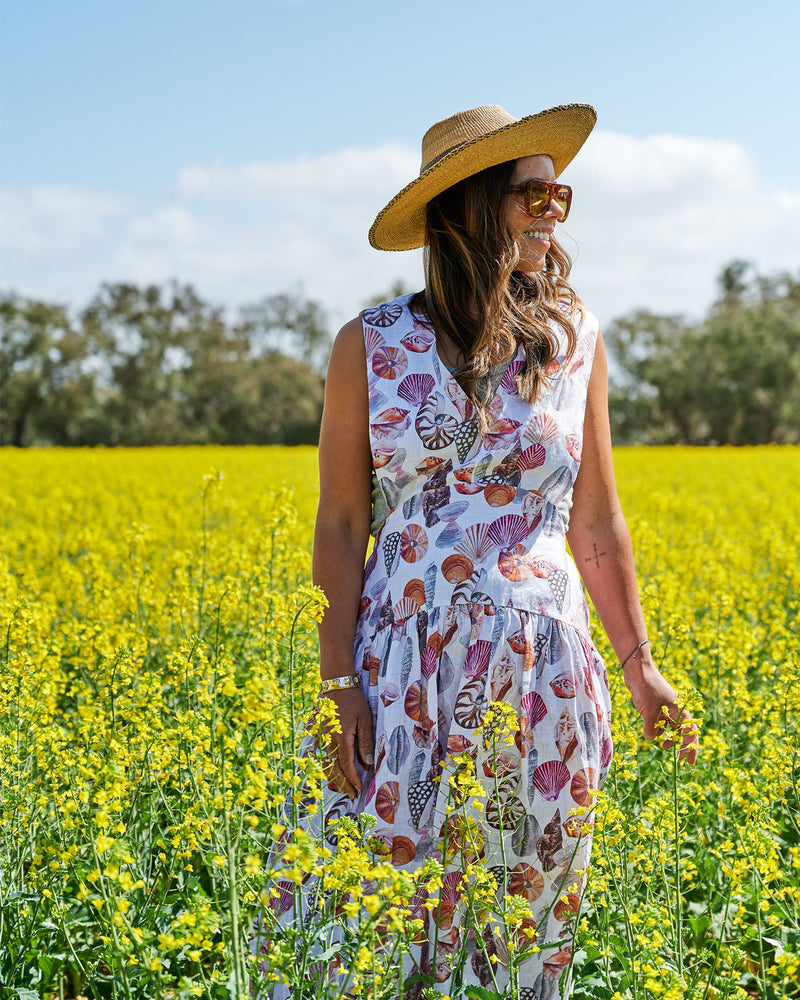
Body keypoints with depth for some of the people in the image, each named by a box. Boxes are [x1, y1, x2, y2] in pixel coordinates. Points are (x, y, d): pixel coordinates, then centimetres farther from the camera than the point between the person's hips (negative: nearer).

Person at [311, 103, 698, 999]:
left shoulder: (576, 340, 6)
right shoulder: (369, 346, 0)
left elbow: (595, 521, 11)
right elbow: (340, 528, 0)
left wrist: (638, 663, 8)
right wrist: (339, 685, -7)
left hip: (542, 672, 2)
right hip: (408, 669, -2)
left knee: (527, 919, 8)